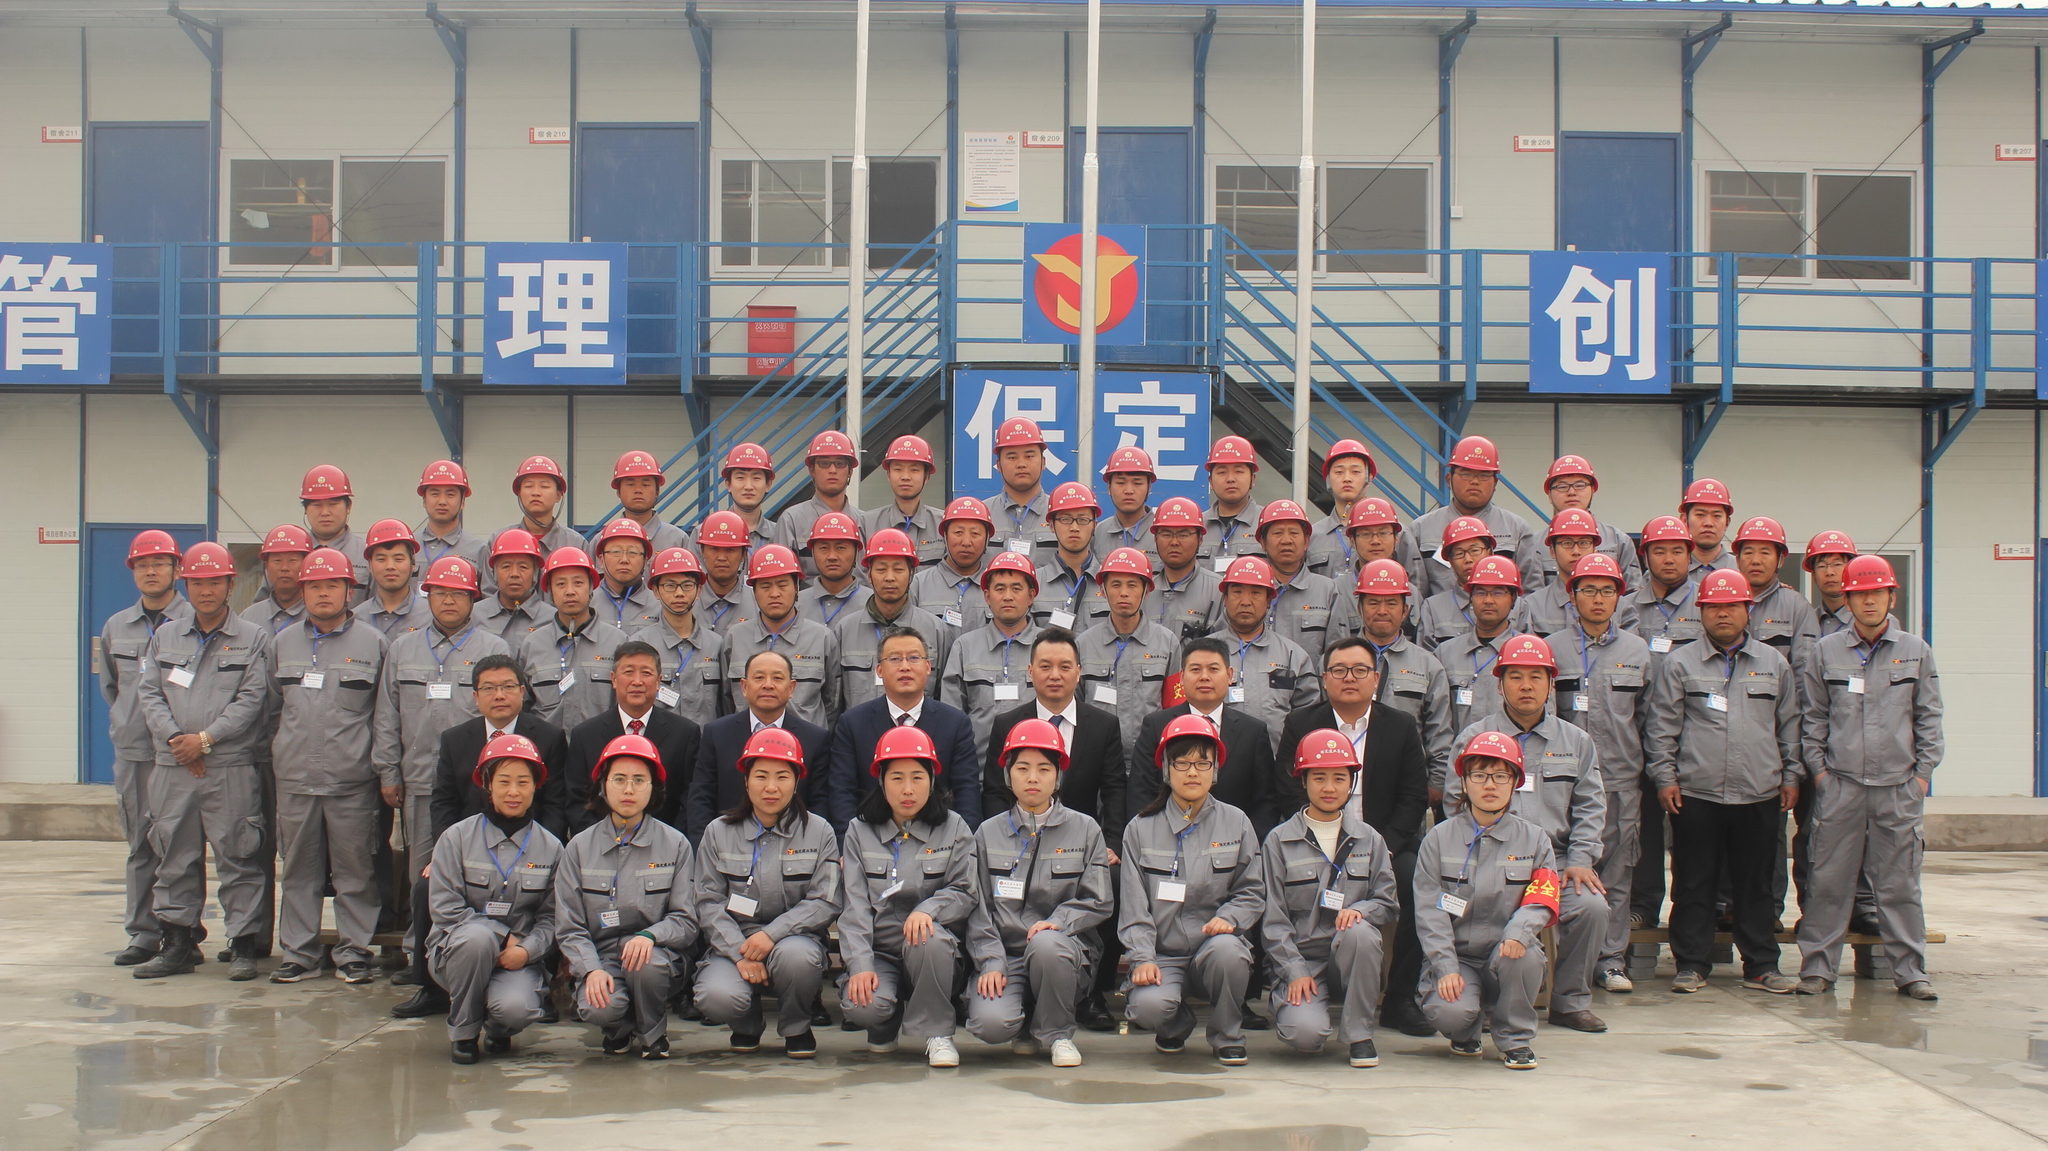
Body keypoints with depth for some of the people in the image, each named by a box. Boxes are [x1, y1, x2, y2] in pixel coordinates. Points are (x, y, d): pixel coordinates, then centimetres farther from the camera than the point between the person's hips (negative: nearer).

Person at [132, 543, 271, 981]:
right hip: (172, 768, 4)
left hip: (232, 768, -4)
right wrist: (175, 737, -8)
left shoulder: (253, 639, 3)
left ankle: (244, 946, 3)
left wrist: (205, 739, -12)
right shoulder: (165, 636, 15)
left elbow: (252, 699, -5)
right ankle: (178, 943, 14)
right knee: (175, 858, 7)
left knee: (237, 858, -3)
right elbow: (148, 693, 8)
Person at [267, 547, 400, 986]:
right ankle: (298, 953, 14)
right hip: (295, 779, 3)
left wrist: (388, 772, -4)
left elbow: (385, 716, 1)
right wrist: (271, 758, 12)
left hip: (352, 781, -3)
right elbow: (271, 708, 19)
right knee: (298, 870, 6)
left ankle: (353, 953, 8)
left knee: (354, 870, 0)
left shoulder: (372, 644, 4)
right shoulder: (283, 644, 14)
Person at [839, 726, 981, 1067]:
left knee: (929, 938, -37)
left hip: (935, 953, -1)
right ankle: (885, 1027, 10)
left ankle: (937, 1033, -14)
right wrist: (860, 965, -16)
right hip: (878, 952, 1)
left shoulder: (953, 828, 4)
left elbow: (965, 893, -1)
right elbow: (854, 905, -2)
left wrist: (928, 910, -24)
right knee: (863, 1006, -30)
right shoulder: (860, 832, 6)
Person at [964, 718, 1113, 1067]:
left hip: (1064, 949, 0)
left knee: (1046, 943, -38)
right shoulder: (988, 833, 10)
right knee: (990, 1023, -29)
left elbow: (1099, 902, 3)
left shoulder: (1085, 830, 6)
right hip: (1004, 952, 0)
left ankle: (1057, 1033, -10)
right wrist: (990, 962, -9)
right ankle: (1025, 1027, 10)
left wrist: (1059, 921, -17)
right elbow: (979, 907, 5)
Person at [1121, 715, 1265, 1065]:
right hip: (1162, 954, 0)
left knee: (1228, 950, -36)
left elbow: (1252, 892, 8)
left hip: (1214, 945, 1)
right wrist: (1142, 958, -12)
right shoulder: (1141, 828, 7)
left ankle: (1227, 1037, -6)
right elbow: (1133, 905, 2)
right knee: (1149, 1006, -32)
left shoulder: (1237, 823, 8)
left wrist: (1229, 918, -13)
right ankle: (1178, 1025, 10)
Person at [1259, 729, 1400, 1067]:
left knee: (1359, 932, -35)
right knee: (1305, 1033, -30)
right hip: (1300, 958, -2)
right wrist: (1294, 971, -13)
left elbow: (1389, 902, 7)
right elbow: (1272, 918, -1)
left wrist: (1360, 909, -16)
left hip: (1351, 955, 2)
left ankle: (1359, 1033, -15)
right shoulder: (1278, 841, 2)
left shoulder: (1369, 840, 11)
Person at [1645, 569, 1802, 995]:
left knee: (1756, 884, 8)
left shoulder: (1773, 663, 12)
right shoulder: (1678, 664, 5)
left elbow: (1789, 724, 16)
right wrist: (1665, 777, -3)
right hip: (1696, 795, -2)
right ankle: (1691, 964, 10)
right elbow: (1661, 727, 3)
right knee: (1694, 884, 2)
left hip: (1760, 795, 2)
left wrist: (1791, 775, 11)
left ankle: (1761, 965, 16)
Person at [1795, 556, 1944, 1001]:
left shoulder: (1916, 652, 8)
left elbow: (1929, 717, 9)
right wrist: (1818, 768, 1)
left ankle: (1910, 970, 11)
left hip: (1899, 785, 0)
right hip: (1839, 784, 0)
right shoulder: (1825, 652, 6)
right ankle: (1817, 967, 8)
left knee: (1900, 882, 4)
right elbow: (1813, 718, 9)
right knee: (1829, 880, 1)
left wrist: (1924, 771, 2)